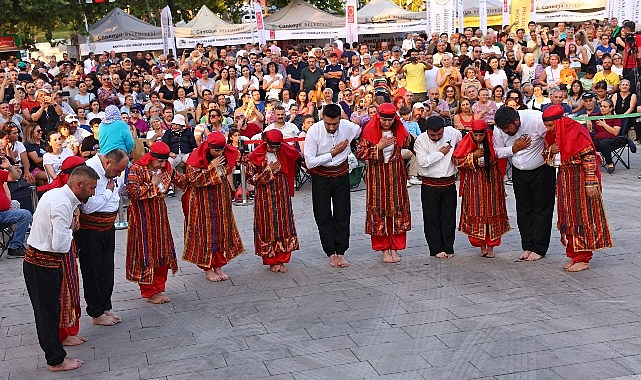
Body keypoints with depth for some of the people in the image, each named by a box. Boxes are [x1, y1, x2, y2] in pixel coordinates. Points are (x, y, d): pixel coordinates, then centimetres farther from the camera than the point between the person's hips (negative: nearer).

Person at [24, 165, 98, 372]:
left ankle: (54, 355, 33)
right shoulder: (62, 204, -23)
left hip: (35, 260, 10)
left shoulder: (55, 194, 8)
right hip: (44, 265, -10)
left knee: (47, 309, 19)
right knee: (48, 310, 2)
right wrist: (71, 233, -7)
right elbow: (60, 244, -25)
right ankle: (56, 360, 14)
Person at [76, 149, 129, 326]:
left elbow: (120, 189, 25)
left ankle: (106, 308, 29)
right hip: (90, 230, -8)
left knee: (107, 270, 15)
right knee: (93, 271, 4)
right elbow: (88, 206, -27)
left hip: (108, 227, 8)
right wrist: (108, 191, -18)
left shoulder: (113, 173, 2)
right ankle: (96, 313, 17)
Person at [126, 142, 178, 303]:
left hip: (159, 215, 7)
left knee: (163, 252, 10)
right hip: (142, 217, -7)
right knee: (146, 253, -1)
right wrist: (152, 184, -19)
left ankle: (158, 289, 23)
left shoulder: (165, 169, 6)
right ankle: (149, 292, 11)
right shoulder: (136, 170, -15)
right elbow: (133, 193, -24)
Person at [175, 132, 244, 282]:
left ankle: (218, 266, 20)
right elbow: (194, 180, -22)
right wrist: (211, 167, -25)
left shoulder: (225, 155, 0)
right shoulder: (196, 159, -16)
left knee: (221, 230, 9)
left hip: (221, 200, 6)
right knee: (206, 232, 0)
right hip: (203, 202, -6)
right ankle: (207, 269, 11)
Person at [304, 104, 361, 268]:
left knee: (343, 214, 4)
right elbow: (310, 162, -22)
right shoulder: (313, 131, -22)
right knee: (323, 216, 4)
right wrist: (332, 154, -23)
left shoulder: (348, 127, -14)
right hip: (321, 177, -2)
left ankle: (340, 253, 13)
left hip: (341, 174, 2)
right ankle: (331, 253, 16)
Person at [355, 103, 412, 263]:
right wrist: (379, 146, -19)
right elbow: (360, 154, -15)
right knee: (379, 210, -1)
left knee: (398, 209, 4)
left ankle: (395, 248, 14)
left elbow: (409, 143, 21)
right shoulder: (369, 130, -10)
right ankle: (384, 250, 9)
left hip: (396, 174, 3)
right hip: (377, 175, -3)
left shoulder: (400, 129, 0)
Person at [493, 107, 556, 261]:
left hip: (541, 171, -4)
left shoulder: (536, 120, -25)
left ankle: (539, 249, 8)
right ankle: (527, 247, 18)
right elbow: (497, 151, -3)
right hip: (519, 173, 5)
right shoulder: (500, 129, -11)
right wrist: (514, 149, -16)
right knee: (523, 210, 9)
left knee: (542, 209, 1)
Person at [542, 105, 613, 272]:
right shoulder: (553, 135, 8)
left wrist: (591, 183, -21)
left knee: (582, 218, -3)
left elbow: (589, 158, -18)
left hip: (581, 179, -8)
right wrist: (550, 150, -6)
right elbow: (547, 157, 18)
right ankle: (573, 255, 19)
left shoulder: (577, 133, -17)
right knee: (568, 218, 10)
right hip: (565, 179, 8)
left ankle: (583, 259, 2)